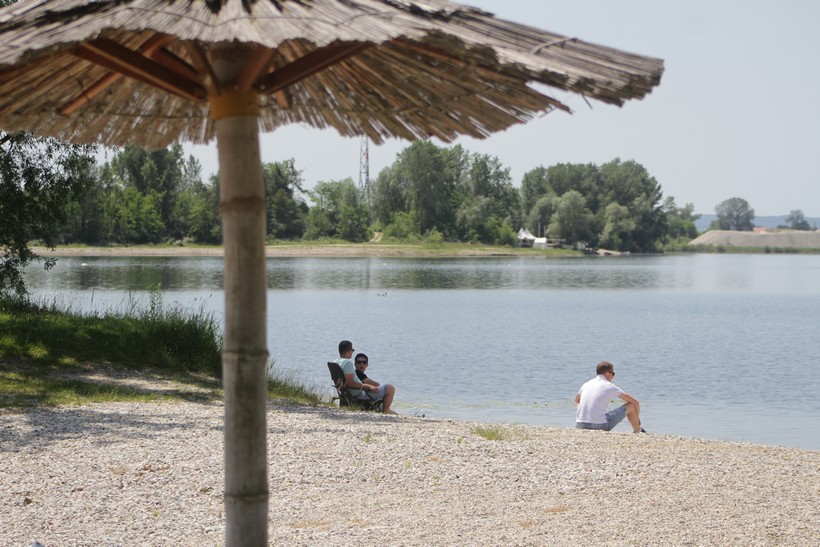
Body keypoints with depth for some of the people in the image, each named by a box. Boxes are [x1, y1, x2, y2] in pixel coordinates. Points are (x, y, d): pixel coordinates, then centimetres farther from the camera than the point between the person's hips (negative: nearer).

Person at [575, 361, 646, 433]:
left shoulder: (586, 384, 14)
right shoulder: (610, 386, 2)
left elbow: (577, 400, 37)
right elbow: (635, 402, 9)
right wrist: (637, 418, 27)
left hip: (580, 426, 5)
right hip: (600, 426, -5)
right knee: (631, 405, 10)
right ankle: (638, 432, 29)